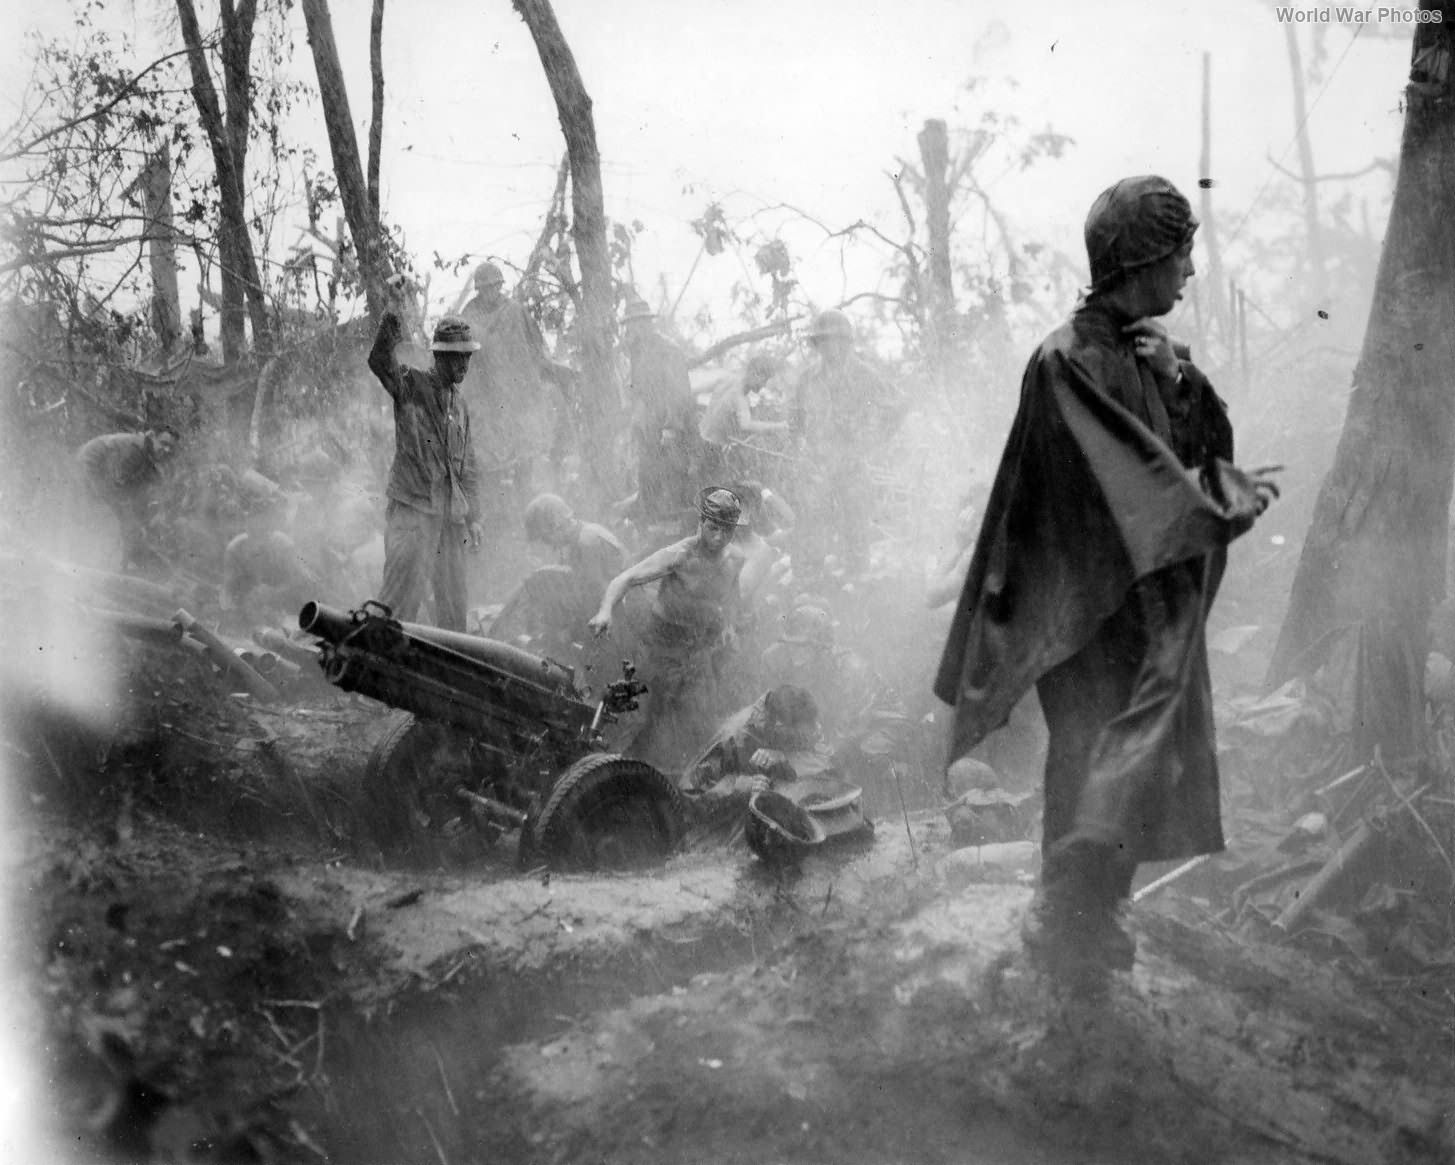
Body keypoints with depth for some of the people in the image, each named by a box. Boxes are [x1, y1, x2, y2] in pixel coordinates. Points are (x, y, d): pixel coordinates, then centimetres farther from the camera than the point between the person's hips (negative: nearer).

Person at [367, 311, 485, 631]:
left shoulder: (461, 406, 17)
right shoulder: (410, 386, 0)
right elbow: (380, 363, -22)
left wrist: (473, 517, 15)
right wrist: (388, 337, -43)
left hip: (451, 514, 6)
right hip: (413, 506, -6)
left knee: (454, 601, 8)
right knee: (404, 592, -13)